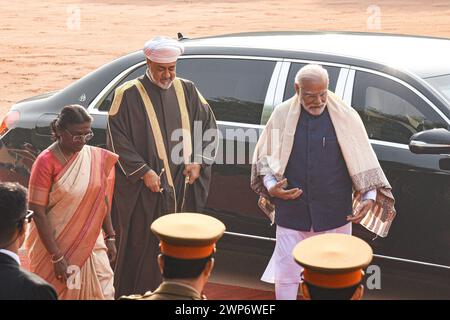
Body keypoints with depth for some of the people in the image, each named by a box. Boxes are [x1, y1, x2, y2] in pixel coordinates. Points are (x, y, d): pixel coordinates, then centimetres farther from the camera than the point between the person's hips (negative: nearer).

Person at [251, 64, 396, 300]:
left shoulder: (346, 116, -5)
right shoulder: (282, 115, -2)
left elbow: (363, 161, 1)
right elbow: (263, 157, 8)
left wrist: (369, 197, -9)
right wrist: (271, 186, -8)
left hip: (335, 215, 0)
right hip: (291, 214, 1)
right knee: (286, 273, 5)